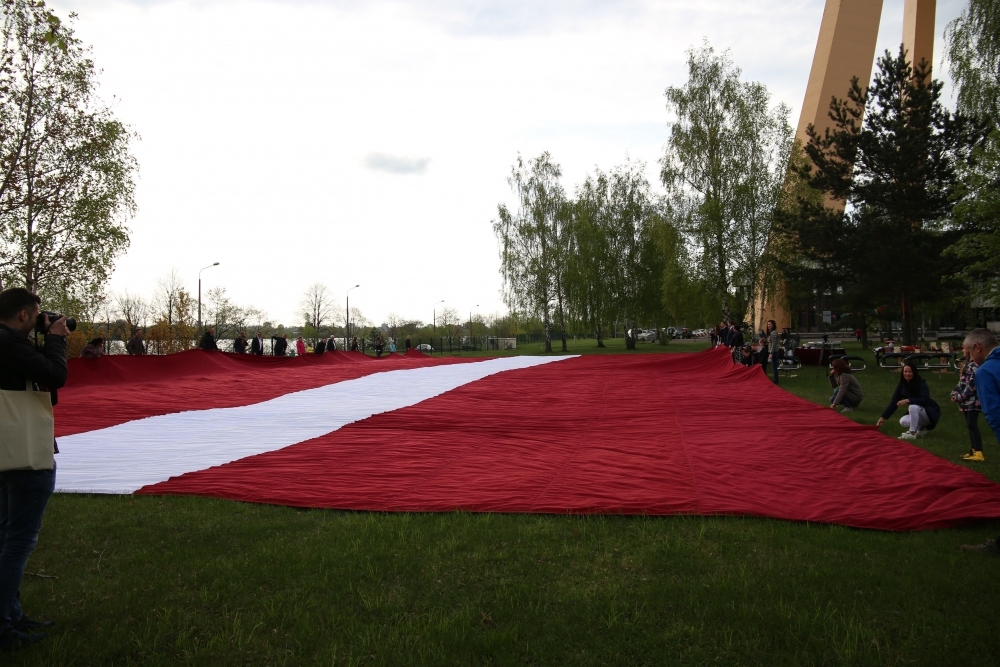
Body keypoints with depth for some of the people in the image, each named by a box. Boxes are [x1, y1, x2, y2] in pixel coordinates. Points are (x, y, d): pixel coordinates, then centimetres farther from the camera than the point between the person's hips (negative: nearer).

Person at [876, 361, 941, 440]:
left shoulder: (921, 383, -20)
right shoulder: (902, 385, -5)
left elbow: (925, 399, -35)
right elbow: (894, 401, -7)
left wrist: (908, 400, -45)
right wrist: (883, 417, -13)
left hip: (930, 413, -6)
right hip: (916, 414, 6)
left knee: (913, 406, -34)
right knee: (903, 422, -22)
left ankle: (912, 434, -24)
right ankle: (921, 429, 6)